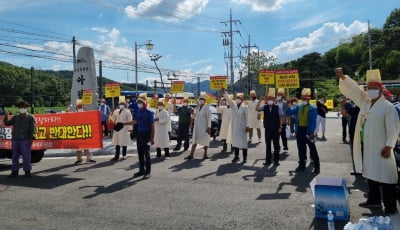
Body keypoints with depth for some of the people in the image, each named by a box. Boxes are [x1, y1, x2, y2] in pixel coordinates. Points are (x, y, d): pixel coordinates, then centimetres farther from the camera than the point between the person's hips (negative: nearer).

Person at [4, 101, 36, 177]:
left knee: (26, 156, -3)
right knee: (15, 156, 7)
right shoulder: (15, 117, 18)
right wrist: (6, 116, -5)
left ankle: (27, 171, 4)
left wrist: (31, 138, -10)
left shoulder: (30, 117, 5)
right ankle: (14, 171, 14)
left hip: (25, 140, -4)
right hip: (15, 139, 4)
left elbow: (33, 128, -1)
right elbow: (7, 123, 12)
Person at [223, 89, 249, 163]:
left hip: (242, 126, -3)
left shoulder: (245, 107, -2)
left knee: (243, 141, -4)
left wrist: (247, 126, -6)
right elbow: (228, 99, -9)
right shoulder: (233, 105, 5)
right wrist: (224, 92, -24)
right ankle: (236, 156, 18)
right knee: (235, 141, 8)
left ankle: (245, 157, 4)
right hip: (234, 126, 3)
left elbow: (247, 117, -2)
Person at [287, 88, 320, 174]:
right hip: (299, 130, 5)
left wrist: (311, 132, -18)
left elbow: (313, 122, -12)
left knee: (312, 149, 2)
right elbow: (290, 112, 6)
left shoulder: (312, 108, -8)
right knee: (301, 149, 13)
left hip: (308, 131, -5)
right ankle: (302, 165, 23)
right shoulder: (298, 107, 9)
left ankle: (316, 167, 10)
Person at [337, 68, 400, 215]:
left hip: (381, 148, -7)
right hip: (368, 147, 7)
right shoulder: (365, 102, 8)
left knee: (385, 178, -1)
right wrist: (342, 77, -9)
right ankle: (374, 200, 32)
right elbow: (353, 89, 6)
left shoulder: (388, 107, -10)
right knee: (371, 174, 17)